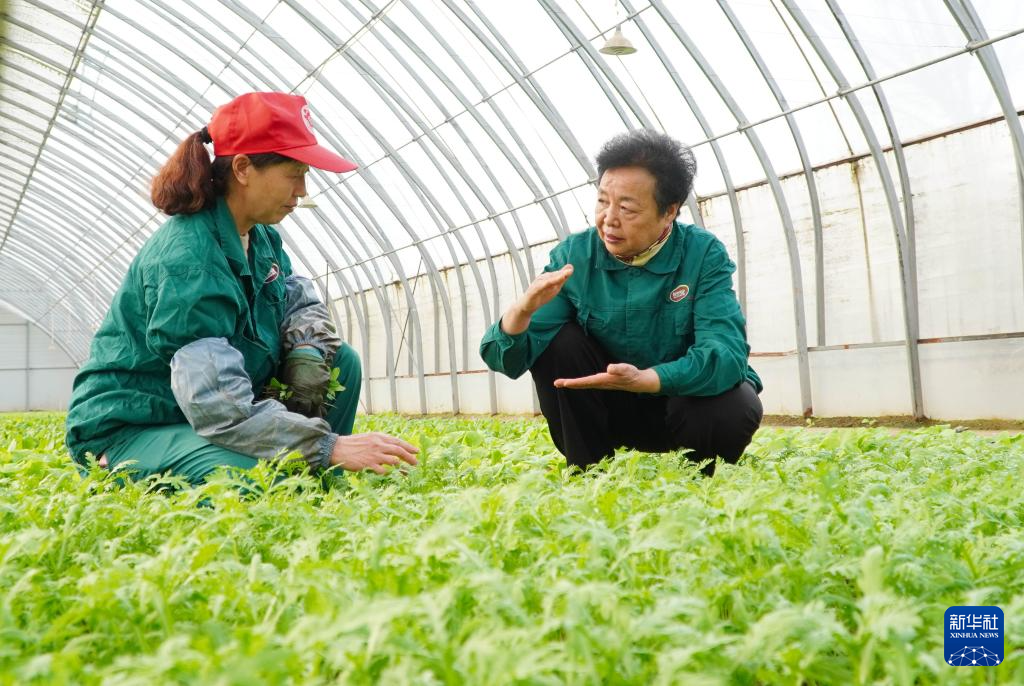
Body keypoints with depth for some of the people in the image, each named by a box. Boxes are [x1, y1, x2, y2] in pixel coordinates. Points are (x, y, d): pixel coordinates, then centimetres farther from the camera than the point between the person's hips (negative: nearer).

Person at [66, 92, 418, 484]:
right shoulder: (187, 257, -27)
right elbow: (217, 402, -33)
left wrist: (307, 356, -15)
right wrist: (329, 445, -35)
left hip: (202, 406, 9)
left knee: (341, 360, -2)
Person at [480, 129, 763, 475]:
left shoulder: (704, 255, -16)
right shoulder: (573, 255, -12)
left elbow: (727, 353, -30)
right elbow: (503, 358, -16)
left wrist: (642, 380, -46)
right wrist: (524, 309, -39)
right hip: (609, 409, 2)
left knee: (735, 409, -33)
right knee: (557, 340, -22)